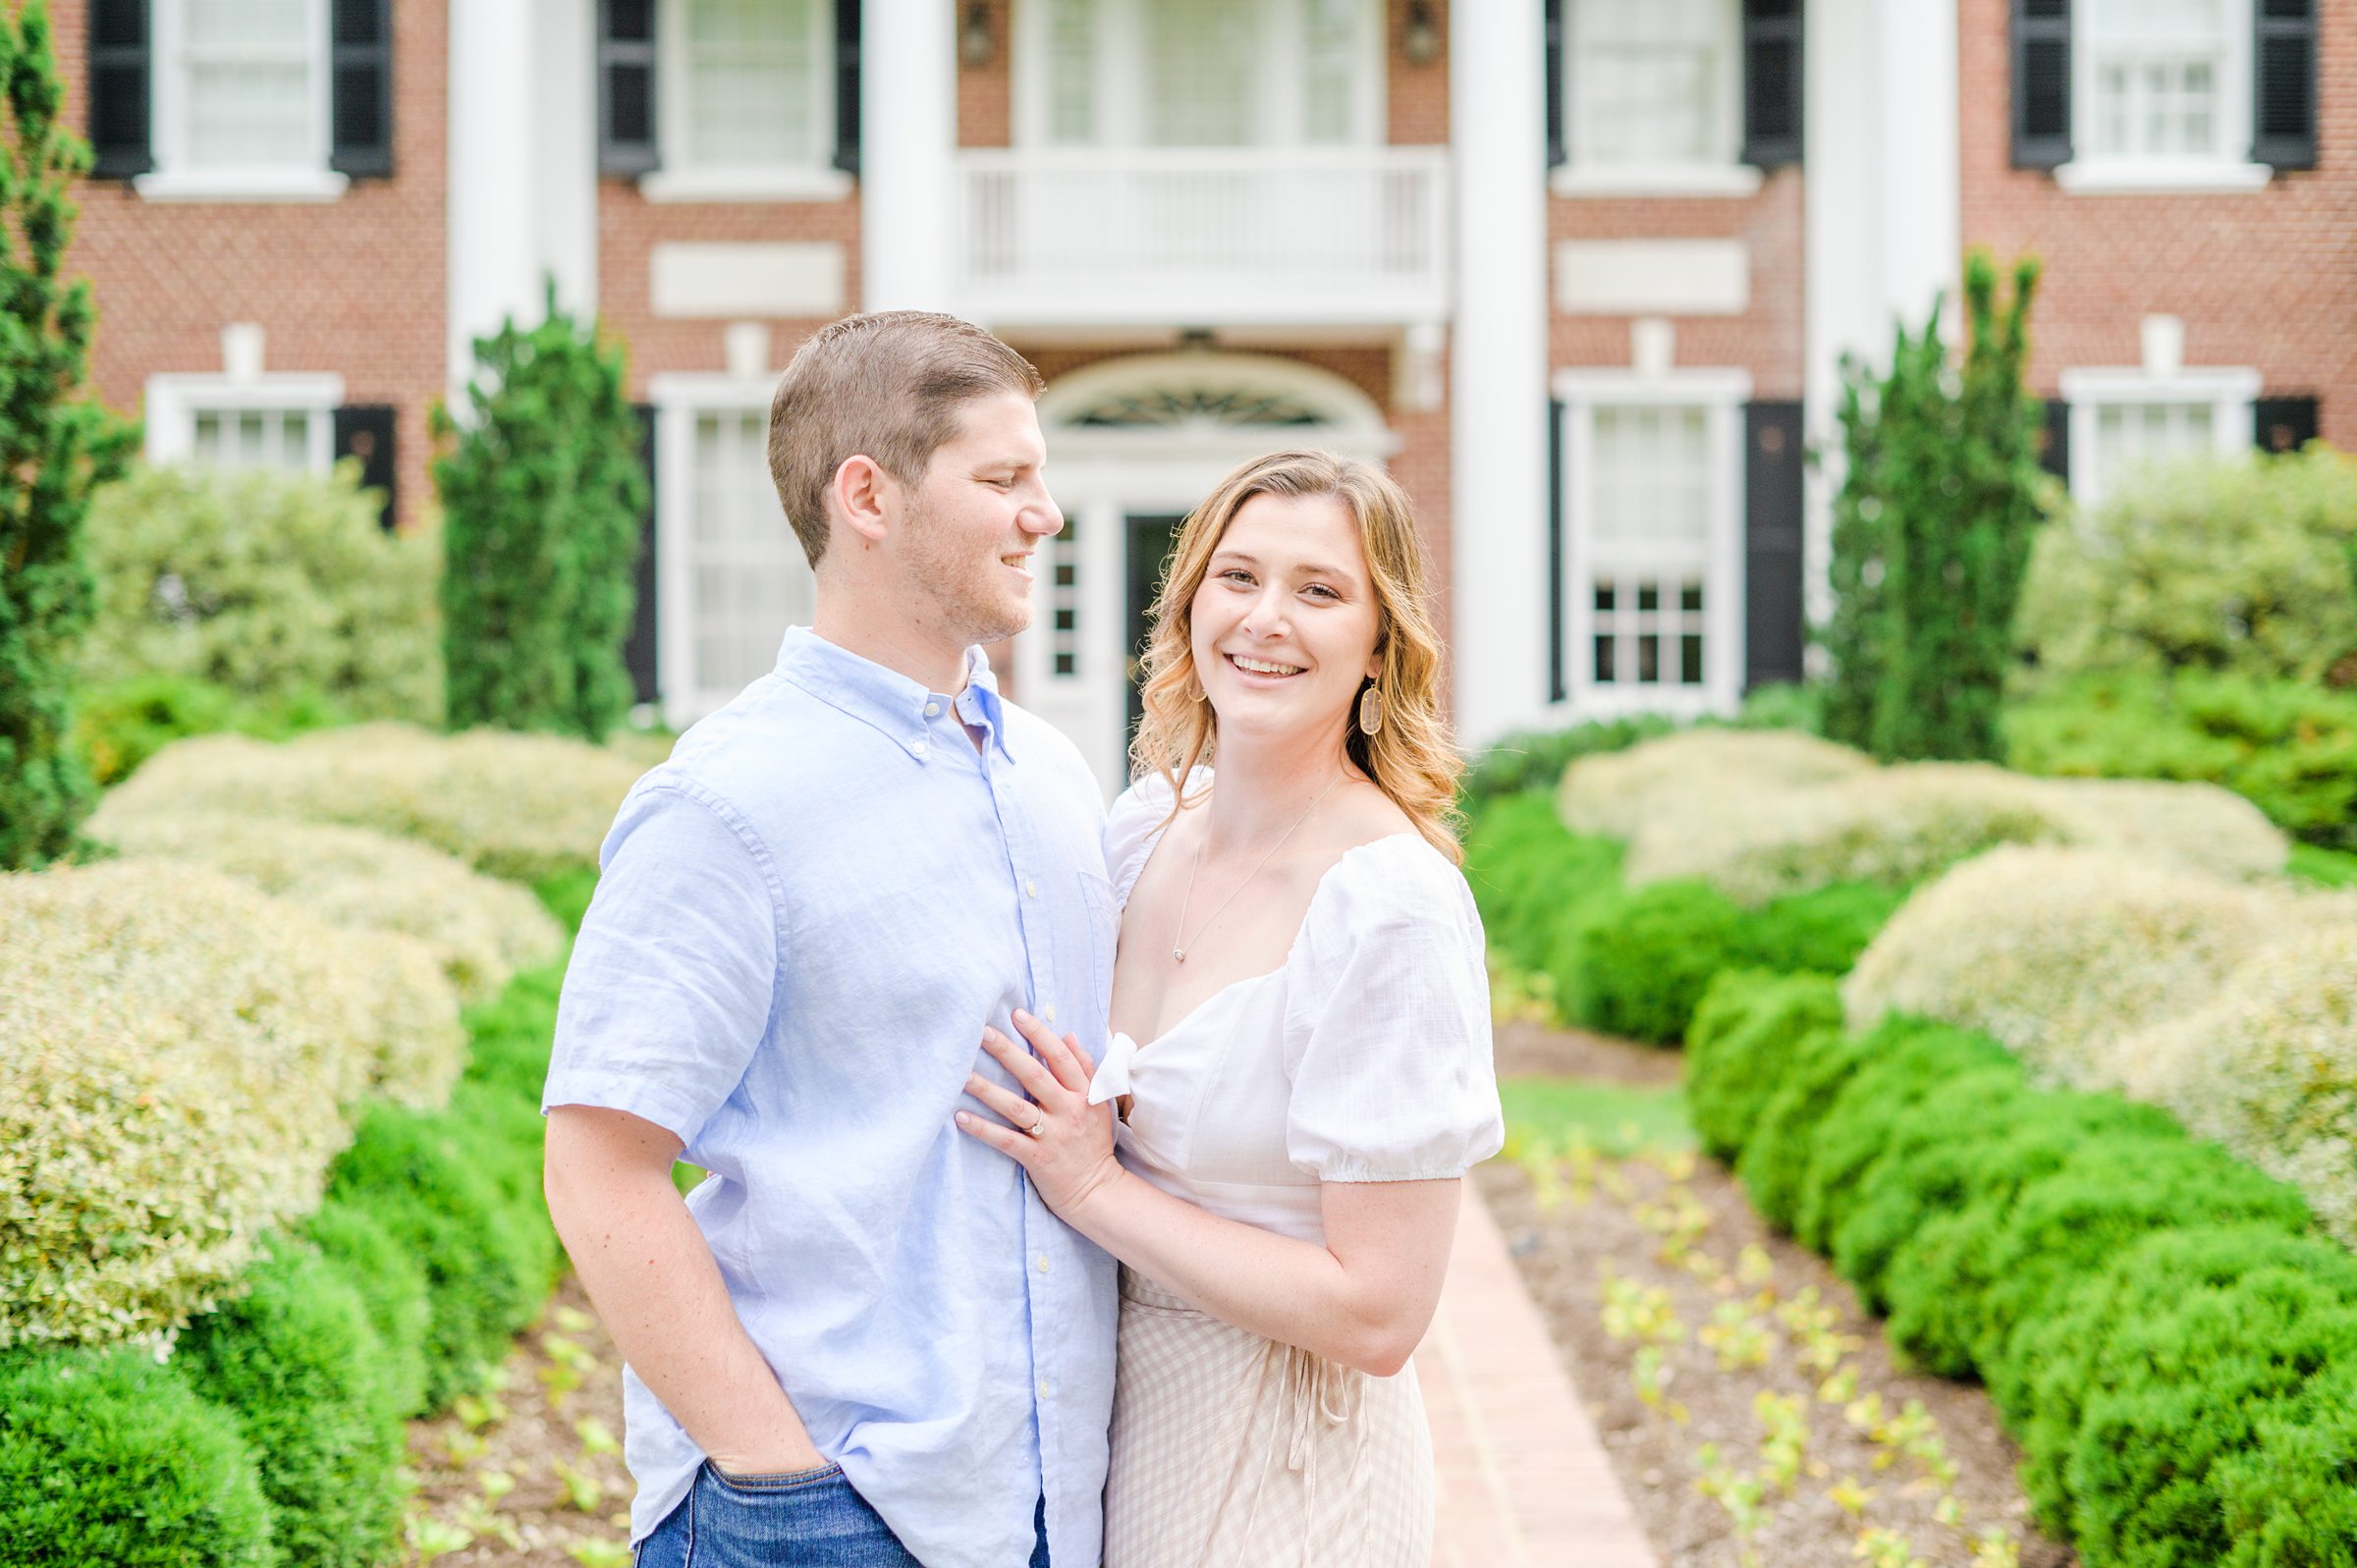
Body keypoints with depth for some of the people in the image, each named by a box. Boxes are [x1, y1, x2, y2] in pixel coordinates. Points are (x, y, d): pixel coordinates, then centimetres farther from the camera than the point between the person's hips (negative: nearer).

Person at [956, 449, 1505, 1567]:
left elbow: (1376, 1316, -23)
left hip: (1280, 1473, -6)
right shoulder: (1152, 817, -1)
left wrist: (1096, 1190, -20)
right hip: (1120, 1410, 7)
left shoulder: (1396, 909, -23)